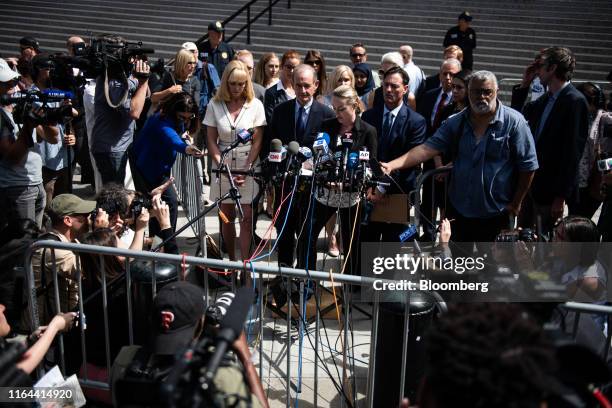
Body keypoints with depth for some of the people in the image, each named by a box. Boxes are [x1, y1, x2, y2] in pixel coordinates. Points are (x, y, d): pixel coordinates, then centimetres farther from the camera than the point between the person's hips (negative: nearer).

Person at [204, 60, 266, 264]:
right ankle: (231, 260, 22)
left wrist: (246, 169, -11)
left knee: (246, 217, -4)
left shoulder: (255, 105, -4)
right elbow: (211, 141, 0)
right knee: (227, 215, 9)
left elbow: (257, 142, -3)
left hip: (248, 167, -2)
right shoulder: (215, 105, -1)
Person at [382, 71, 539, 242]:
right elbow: (428, 148, -7)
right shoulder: (456, 122, 3)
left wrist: (515, 204, -6)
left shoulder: (513, 122, -9)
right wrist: (392, 165, -20)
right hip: (460, 212, 4)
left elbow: (528, 166, -8)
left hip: (495, 215, -4)